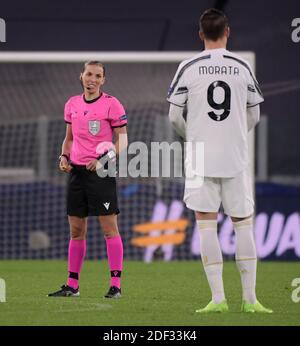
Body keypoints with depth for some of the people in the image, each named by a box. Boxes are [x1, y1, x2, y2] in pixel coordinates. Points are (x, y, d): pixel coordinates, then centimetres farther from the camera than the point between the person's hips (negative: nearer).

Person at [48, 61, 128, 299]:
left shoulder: (111, 104, -5)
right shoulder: (72, 104, 11)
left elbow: (122, 140, -6)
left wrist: (104, 159, -19)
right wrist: (64, 157, 3)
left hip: (100, 172, -6)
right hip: (77, 171, 6)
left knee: (109, 228, -7)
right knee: (76, 231, 9)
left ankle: (116, 285, -5)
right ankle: (72, 285, 15)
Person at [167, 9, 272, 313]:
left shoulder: (188, 68, -2)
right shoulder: (242, 67, 3)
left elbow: (174, 116, 2)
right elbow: (253, 116, 10)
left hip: (201, 158, -1)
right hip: (236, 157, 1)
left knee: (206, 225, 1)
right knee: (243, 224, 7)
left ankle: (218, 297, -4)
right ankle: (249, 298, 6)